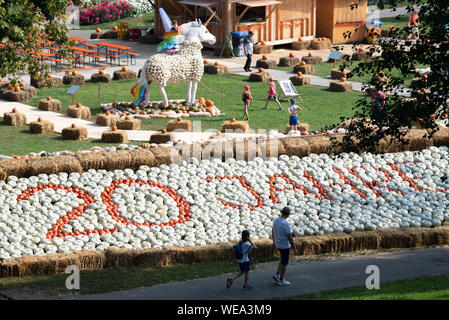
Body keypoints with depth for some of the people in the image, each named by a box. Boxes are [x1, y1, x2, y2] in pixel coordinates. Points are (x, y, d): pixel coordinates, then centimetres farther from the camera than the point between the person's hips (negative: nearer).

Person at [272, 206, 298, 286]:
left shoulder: (276, 220, -3)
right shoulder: (286, 224, -27)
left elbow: (273, 232, 10)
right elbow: (290, 237, -22)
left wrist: (274, 242, 23)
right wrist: (294, 248, -13)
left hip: (278, 244, 8)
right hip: (285, 246, -8)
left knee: (284, 260, 26)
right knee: (284, 262, 7)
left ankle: (277, 274, 22)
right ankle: (281, 280, 17)